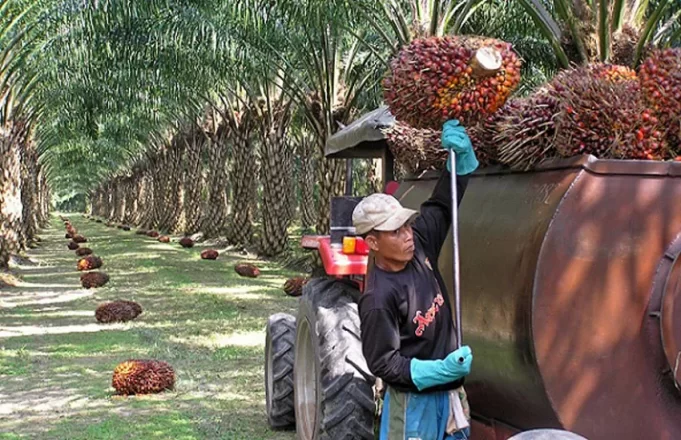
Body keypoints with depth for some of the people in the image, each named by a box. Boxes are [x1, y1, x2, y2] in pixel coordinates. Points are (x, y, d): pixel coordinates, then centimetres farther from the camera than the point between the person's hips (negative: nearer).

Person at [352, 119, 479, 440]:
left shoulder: (419, 247, -3)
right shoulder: (378, 299, -23)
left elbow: (443, 204, 10)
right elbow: (383, 363, -19)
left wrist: (461, 155, -4)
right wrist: (440, 370, -27)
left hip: (450, 393, 8)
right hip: (413, 402, -8)